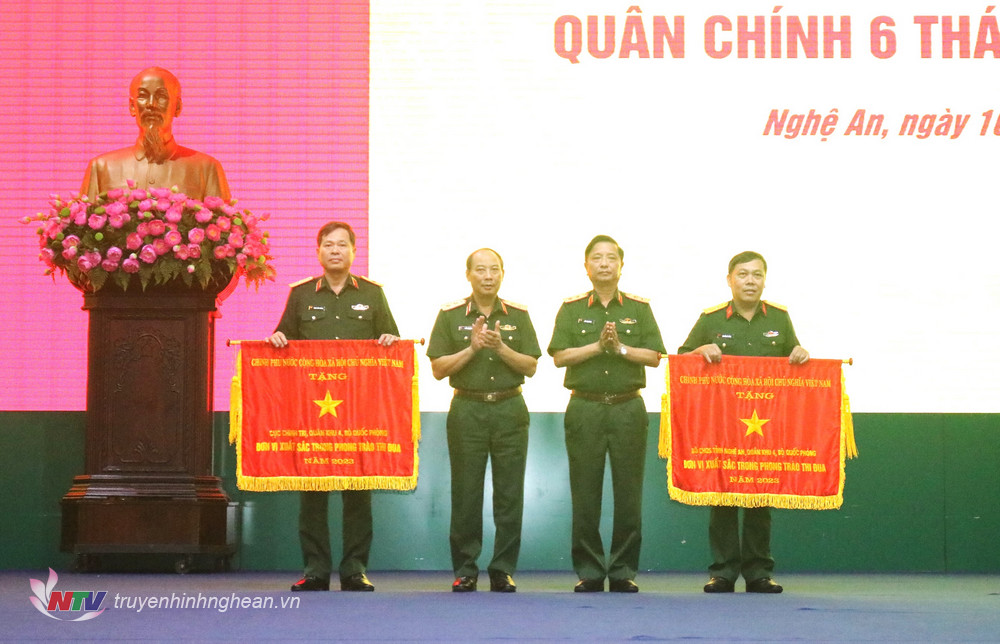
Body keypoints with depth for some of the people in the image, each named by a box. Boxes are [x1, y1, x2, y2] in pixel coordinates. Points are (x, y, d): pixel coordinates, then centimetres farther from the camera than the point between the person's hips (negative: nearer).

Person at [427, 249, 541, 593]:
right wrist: (472, 348, -13)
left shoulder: (518, 315, 7)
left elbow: (531, 366, 3)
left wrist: (501, 347, -12)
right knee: (465, 493, 0)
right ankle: (465, 570, 9)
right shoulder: (450, 315, 3)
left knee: (509, 493, 1)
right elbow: (438, 368, -1)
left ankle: (503, 570, 8)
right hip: (467, 410, -1)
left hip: (509, 410, 1)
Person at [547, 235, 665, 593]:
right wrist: (598, 346, -11)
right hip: (585, 408, 0)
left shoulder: (638, 308, 9)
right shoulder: (572, 309, 7)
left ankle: (623, 571, 7)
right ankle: (589, 571, 7)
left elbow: (653, 357, 2)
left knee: (628, 492, 0)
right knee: (585, 493, 0)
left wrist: (620, 347, -10)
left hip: (628, 407, 0)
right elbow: (560, 356, -2)